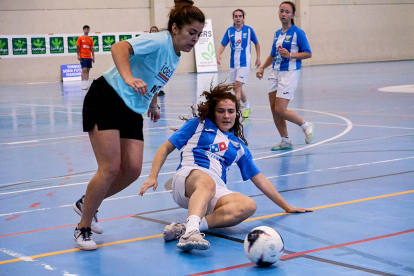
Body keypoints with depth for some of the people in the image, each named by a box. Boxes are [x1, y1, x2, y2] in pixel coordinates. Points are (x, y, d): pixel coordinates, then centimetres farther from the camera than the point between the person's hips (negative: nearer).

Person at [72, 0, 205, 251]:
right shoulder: (159, 41, -17)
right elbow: (119, 48, -34)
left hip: (132, 112, 8)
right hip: (106, 100, -8)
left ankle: (87, 203, 20)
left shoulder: (175, 56, 10)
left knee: (132, 170, -4)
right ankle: (83, 228, 2)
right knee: (111, 168, -15)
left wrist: (153, 105, 36)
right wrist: (128, 78, -49)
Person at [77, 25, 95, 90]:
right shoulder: (80, 38, 0)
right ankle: (83, 85, -10)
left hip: (89, 57, 4)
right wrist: (78, 55, -9)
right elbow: (78, 47, -1)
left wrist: (93, 56, 7)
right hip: (83, 57, -4)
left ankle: (87, 84, 9)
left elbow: (92, 49, 11)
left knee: (88, 70, 5)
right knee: (84, 70, -10)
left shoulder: (91, 39, 10)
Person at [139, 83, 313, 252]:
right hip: (187, 177, -3)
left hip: (217, 192, 3)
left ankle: (188, 228, -45)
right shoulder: (198, 124, 20)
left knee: (249, 205, -30)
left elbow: (260, 180, 32)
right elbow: (166, 148, 16)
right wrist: (153, 177, 0)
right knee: (207, 182, -40)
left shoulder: (239, 145, 28)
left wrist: (287, 207, 30)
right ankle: (191, 230, -65)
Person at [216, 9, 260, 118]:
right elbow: (223, 45, 2)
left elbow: (256, 43, 10)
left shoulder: (249, 30, -3)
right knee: (238, 88, 12)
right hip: (233, 64, 4)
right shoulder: (229, 31, 3)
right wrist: (219, 54, -17)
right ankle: (247, 107, 32)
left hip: (244, 63, -4)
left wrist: (258, 58, 8)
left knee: (237, 86, -16)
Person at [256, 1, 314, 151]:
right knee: (274, 110, 4)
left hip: (289, 73, -7)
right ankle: (285, 141, 18)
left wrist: (290, 55, -21)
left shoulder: (297, 32, -8)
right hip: (275, 72, 7)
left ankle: (306, 126, 12)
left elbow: (308, 53, -10)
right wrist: (262, 67, 13)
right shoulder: (277, 33, 13)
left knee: (280, 110, -12)